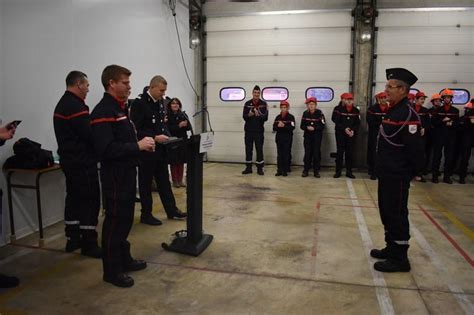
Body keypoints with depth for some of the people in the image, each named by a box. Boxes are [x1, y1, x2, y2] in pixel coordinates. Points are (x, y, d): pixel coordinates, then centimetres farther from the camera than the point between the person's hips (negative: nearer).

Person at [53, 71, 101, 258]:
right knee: (90, 201, -4)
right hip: (82, 162, -10)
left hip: (69, 160, 10)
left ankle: (73, 239, 24)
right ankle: (89, 244, 2)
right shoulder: (76, 105, -18)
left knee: (74, 199, 15)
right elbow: (91, 135, -23)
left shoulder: (62, 103, 15)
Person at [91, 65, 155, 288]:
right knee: (115, 221, 1)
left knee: (125, 219, 17)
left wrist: (143, 143, 2)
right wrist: (138, 146, -21)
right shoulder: (103, 112, -17)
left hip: (127, 172, 9)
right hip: (114, 176, -9)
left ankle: (124, 259, 32)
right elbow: (106, 149, -26)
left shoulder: (120, 108, 14)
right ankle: (112, 270, 14)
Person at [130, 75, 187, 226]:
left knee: (164, 181, 14)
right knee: (145, 183, 6)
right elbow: (135, 129, -19)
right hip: (146, 150, -7)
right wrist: (154, 138, -23)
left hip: (160, 149, 7)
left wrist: (167, 136, 0)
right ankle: (146, 215, 19)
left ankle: (171, 210, 24)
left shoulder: (161, 102, 8)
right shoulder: (139, 103, -15)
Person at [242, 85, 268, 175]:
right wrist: (249, 115, -23)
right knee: (248, 149, 6)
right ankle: (248, 168, 15)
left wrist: (259, 114, -27)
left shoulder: (264, 104, 0)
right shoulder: (247, 103, 4)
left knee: (259, 149, 1)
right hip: (249, 130, 2)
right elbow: (244, 116, -3)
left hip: (259, 130, -2)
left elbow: (266, 117, -9)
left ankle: (260, 168, 10)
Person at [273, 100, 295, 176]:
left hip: (287, 138, -3)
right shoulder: (278, 117, 10)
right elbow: (274, 128, 5)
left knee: (286, 155, -1)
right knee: (279, 155, 5)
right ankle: (279, 170, 11)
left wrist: (284, 126, -24)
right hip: (279, 138, 4)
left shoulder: (291, 117, -2)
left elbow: (292, 127, -14)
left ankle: (285, 171, 7)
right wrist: (278, 126, -16)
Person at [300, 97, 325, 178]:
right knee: (307, 153, 2)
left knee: (316, 153, -1)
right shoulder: (305, 113, 3)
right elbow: (302, 126, 3)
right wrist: (307, 127, -17)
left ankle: (316, 171, 9)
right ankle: (306, 170, 11)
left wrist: (314, 128, -20)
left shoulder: (319, 113, -6)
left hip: (317, 136, -2)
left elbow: (322, 125, -8)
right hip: (307, 136, 2)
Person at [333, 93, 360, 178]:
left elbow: (357, 123, 2)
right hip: (340, 134, -2)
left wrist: (353, 130, -14)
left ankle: (349, 171, 13)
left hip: (351, 134, 2)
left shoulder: (356, 110, 3)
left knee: (349, 153, 5)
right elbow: (337, 122, -7)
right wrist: (344, 129, -20)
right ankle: (338, 171, 9)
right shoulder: (340, 109, -3)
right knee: (340, 152, 1)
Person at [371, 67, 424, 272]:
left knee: (396, 215, 1)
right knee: (386, 212, 18)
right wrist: (382, 168, 15)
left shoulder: (407, 114, -19)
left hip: (397, 177, -10)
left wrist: (411, 173, -10)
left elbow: (415, 149, -21)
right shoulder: (393, 111, 12)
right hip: (387, 174, 10)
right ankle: (391, 248, 33)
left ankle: (399, 258, 14)